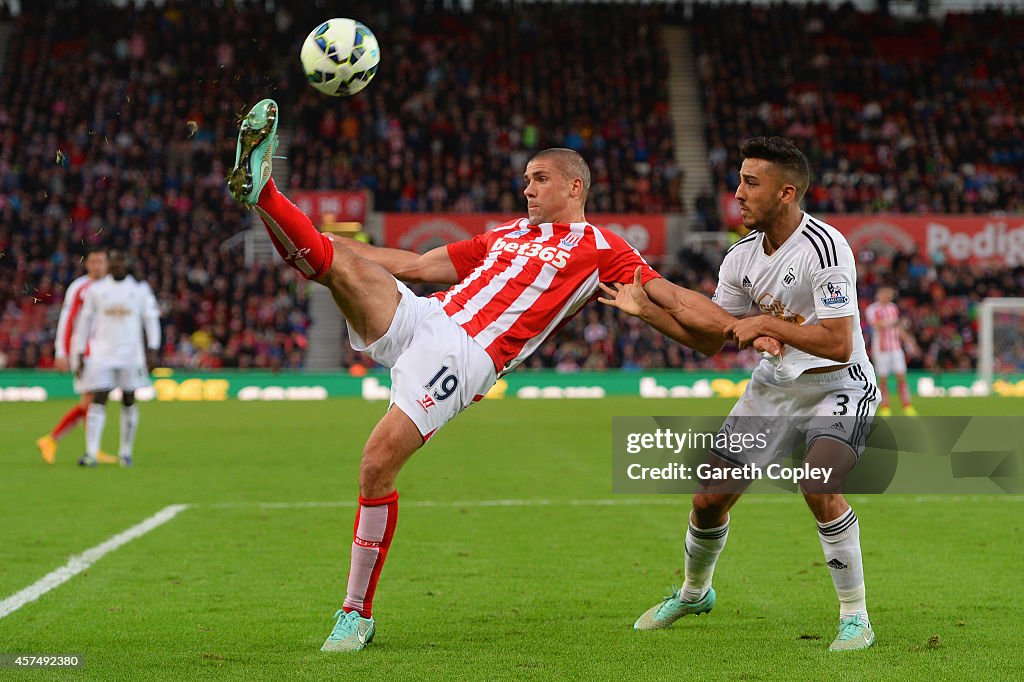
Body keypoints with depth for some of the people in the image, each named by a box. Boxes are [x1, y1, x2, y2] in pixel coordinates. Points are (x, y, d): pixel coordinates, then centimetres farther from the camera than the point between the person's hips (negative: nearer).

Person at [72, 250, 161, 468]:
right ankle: (91, 453, -13)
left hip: (131, 354, 1)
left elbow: (151, 319, 5)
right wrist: (80, 353, 6)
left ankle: (125, 452, 14)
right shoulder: (96, 290, 5)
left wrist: (152, 350, -4)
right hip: (102, 354, -1)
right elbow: (85, 321, 9)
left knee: (128, 402, 5)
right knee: (98, 401, -8)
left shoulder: (140, 289, 4)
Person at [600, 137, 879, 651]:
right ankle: (694, 593, 36)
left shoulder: (823, 247, -25)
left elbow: (838, 344, -30)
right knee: (709, 497, 6)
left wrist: (766, 324, -26)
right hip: (774, 384, 7)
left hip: (837, 386, -7)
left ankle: (856, 617, -14)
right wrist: (646, 308, -5)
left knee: (819, 488, -31)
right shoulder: (743, 255, -2)